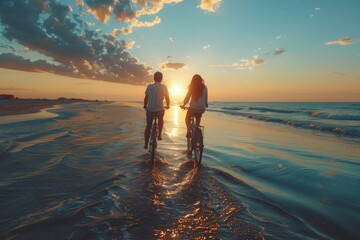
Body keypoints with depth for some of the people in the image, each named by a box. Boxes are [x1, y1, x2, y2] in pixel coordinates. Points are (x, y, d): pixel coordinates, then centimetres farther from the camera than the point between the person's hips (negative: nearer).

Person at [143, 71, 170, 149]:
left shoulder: (149, 86, 5)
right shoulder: (163, 87, 0)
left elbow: (146, 98, 13)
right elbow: (167, 98, 9)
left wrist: (145, 106, 30)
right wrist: (168, 105, 28)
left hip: (149, 110, 1)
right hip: (159, 110, -1)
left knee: (148, 126, 14)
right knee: (161, 119, 31)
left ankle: (146, 144, 15)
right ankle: (159, 135, 23)